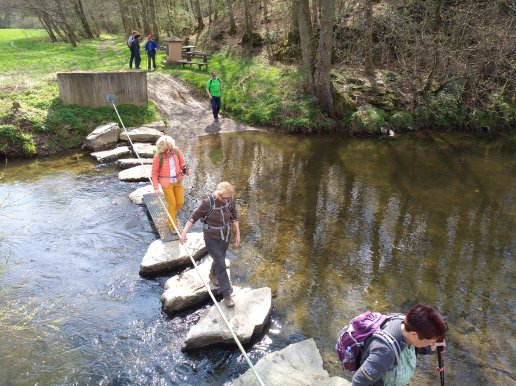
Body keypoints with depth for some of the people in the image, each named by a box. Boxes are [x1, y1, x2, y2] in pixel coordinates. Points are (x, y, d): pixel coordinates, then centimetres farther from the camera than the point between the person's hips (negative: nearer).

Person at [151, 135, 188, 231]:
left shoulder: (176, 150, -7)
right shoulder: (158, 156, -16)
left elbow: (182, 161, 10)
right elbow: (154, 173, -9)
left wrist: (184, 168, -12)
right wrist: (156, 187, -12)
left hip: (178, 180, 4)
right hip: (166, 182, -4)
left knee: (180, 202, 10)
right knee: (172, 204, 0)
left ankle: (172, 214, 44)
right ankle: (172, 224, 23)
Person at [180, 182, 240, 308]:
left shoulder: (230, 200, -14)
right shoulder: (208, 202, -28)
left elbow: (234, 216, 0)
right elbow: (194, 217, -19)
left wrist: (238, 234, 3)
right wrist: (184, 233, -19)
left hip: (225, 236, 5)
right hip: (211, 238, -5)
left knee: (219, 259, 25)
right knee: (221, 264, -7)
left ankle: (213, 274, 58)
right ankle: (227, 295, 3)